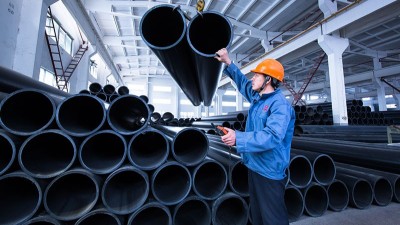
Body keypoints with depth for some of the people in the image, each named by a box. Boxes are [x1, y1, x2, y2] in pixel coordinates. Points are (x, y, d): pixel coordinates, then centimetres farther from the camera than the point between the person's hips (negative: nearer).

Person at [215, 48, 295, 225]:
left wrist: (238, 138, -37)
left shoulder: (280, 104, -20)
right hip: (255, 165, 9)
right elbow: (242, 82, 22)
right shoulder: (257, 97, 7)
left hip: (269, 170, -9)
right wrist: (228, 63, 18)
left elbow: (272, 137, -33)